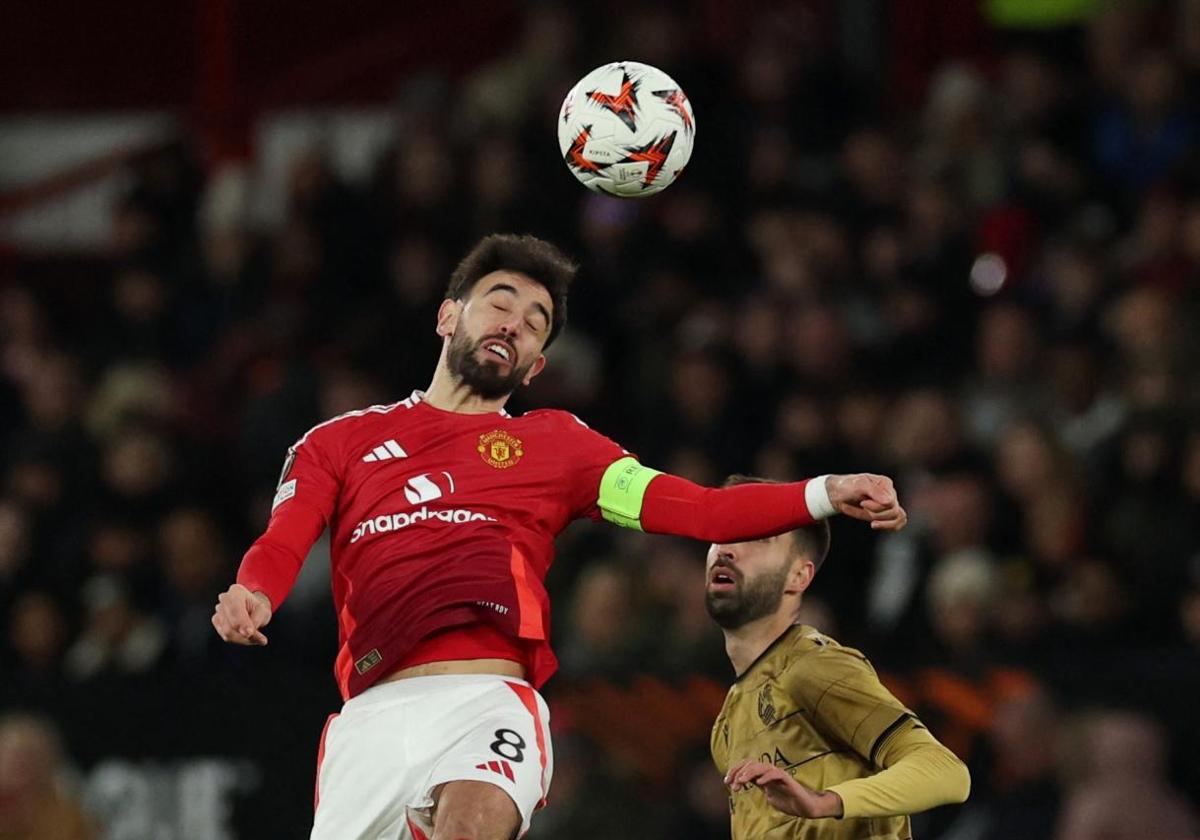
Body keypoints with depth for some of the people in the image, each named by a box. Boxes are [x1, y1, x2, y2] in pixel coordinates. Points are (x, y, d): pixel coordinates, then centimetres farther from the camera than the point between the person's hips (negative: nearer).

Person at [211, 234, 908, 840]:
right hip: (374, 714, 1)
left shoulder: (552, 444, 23)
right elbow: (282, 546, 8)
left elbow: (696, 510, 13)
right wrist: (250, 595, -16)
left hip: (491, 698, -1)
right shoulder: (341, 443, 23)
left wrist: (826, 496, -2)